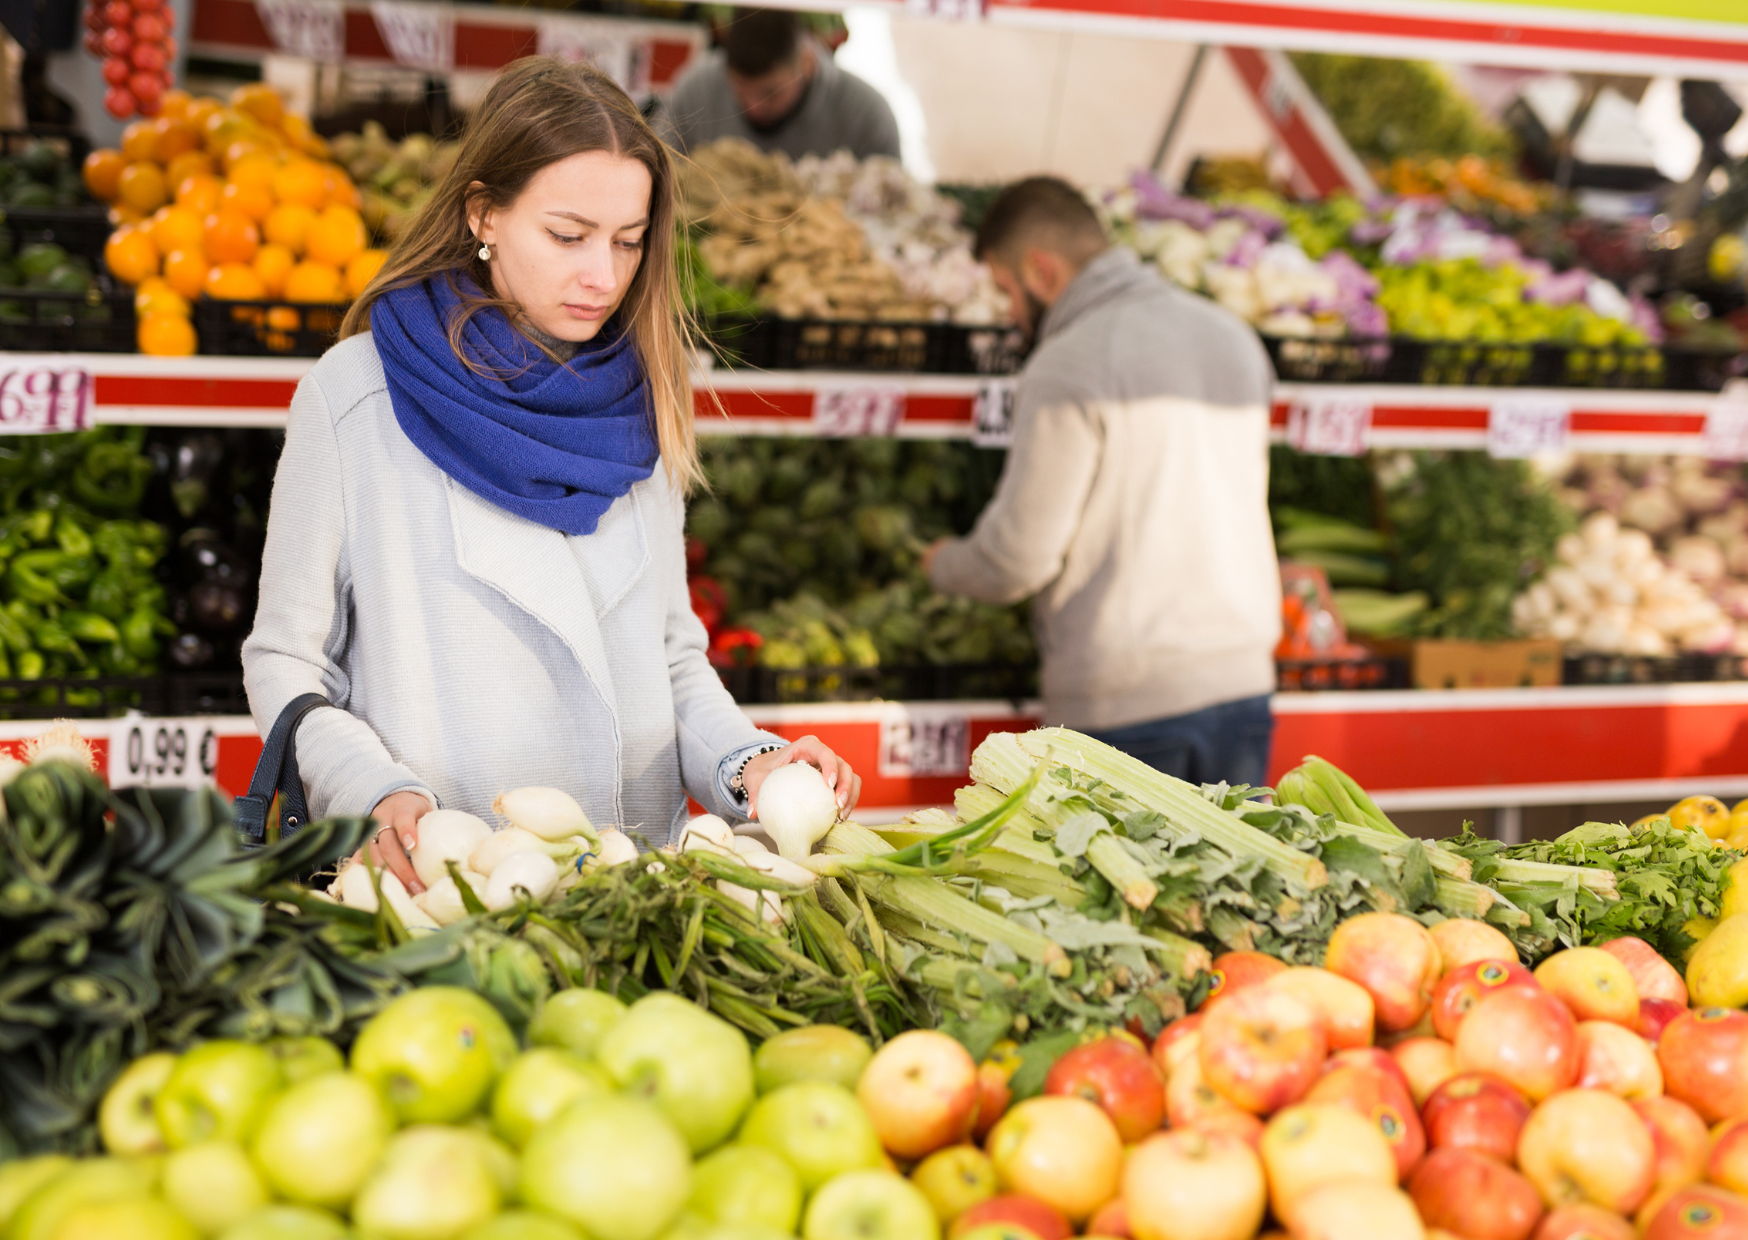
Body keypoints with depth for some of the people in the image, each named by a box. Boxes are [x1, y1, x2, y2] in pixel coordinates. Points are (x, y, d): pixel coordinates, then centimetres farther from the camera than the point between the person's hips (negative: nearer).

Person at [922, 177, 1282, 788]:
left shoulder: (1069, 365, -11)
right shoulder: (1235, 337, 12)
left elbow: (1019, 558, -12)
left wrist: (942, 564, 9)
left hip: (1126, 698, -6)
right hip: (1244, 678, 7)